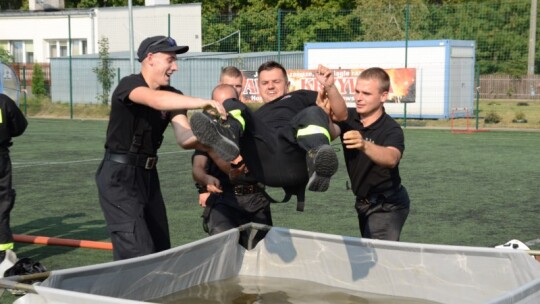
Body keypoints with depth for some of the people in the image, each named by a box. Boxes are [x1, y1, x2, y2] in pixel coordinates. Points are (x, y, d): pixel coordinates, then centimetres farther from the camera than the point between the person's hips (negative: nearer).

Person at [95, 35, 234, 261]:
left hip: (147, 175, 8)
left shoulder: (171, 95, 5)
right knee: (138, 254, -16)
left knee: (161, 250, 10)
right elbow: (156, 100, -40)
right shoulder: (128, 85, -17)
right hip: (119, 176, -8)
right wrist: (203, 103, -47)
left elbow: (184, 138, -9)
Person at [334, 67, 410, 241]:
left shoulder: (392, 130, -24)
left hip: (387, 206, -7)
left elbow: (391, 158, -46)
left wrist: (364, 145, -65)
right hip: (363, 202, 7)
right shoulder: (348, 118, -7)